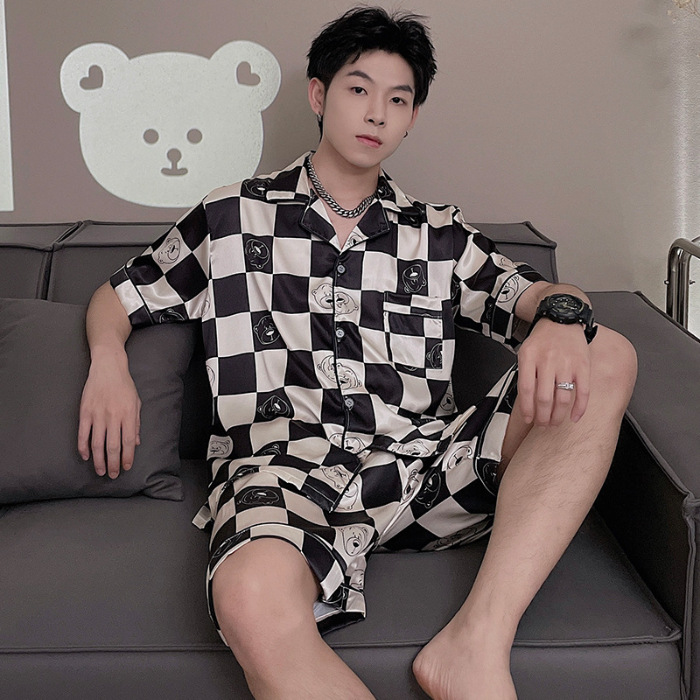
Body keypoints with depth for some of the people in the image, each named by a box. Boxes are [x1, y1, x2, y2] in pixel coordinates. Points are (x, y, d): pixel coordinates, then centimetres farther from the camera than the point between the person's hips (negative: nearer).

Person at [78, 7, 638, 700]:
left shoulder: (439, 234, 23)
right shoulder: (232, 216, 19)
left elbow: (535, 295, 13)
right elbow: (117, 296, 27)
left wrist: (562, 317, -13)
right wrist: (108, 361, 3)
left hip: (421, 464, 4)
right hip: (283, 466, -3)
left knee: (607, 360, -19)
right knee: (256, 601, -41)